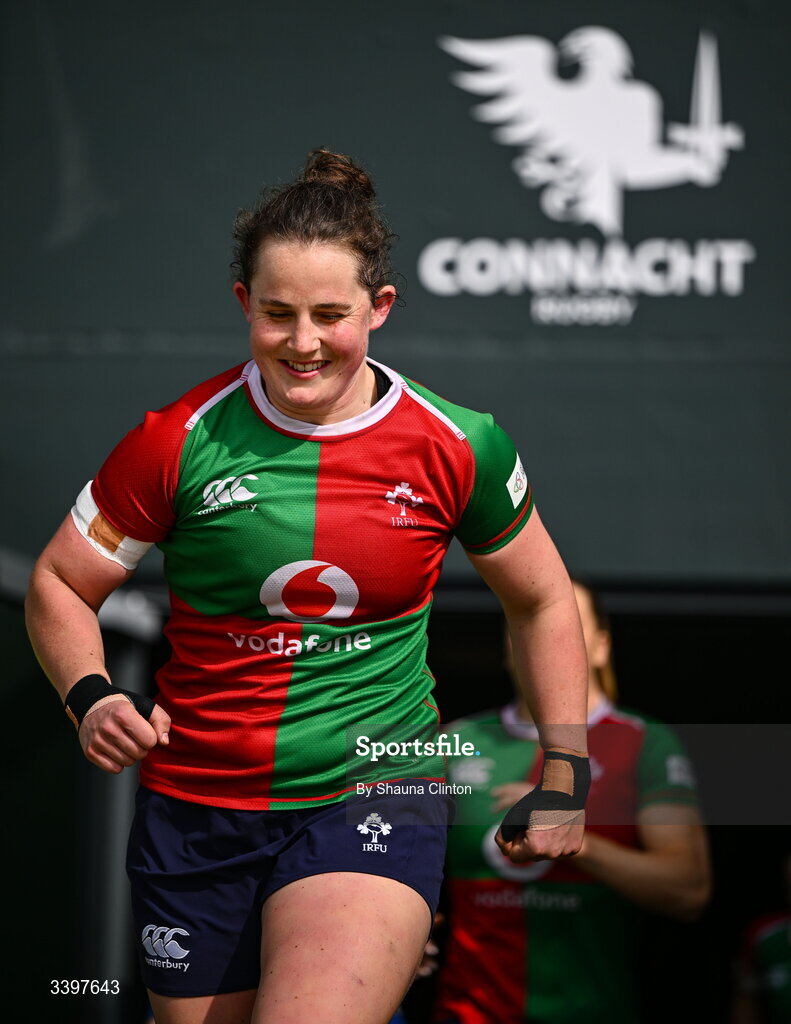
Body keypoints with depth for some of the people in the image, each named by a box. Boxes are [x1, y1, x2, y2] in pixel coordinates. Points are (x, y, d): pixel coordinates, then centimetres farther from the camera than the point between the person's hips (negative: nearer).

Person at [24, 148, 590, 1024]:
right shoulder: (181, 442, -5)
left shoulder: (457, 448, -3)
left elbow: (541, 601, 13)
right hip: (194, 809, 2)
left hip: (374, 795, -2)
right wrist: (90, 698, -12)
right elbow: (59, 584, 6)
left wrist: (564, 777, 10)